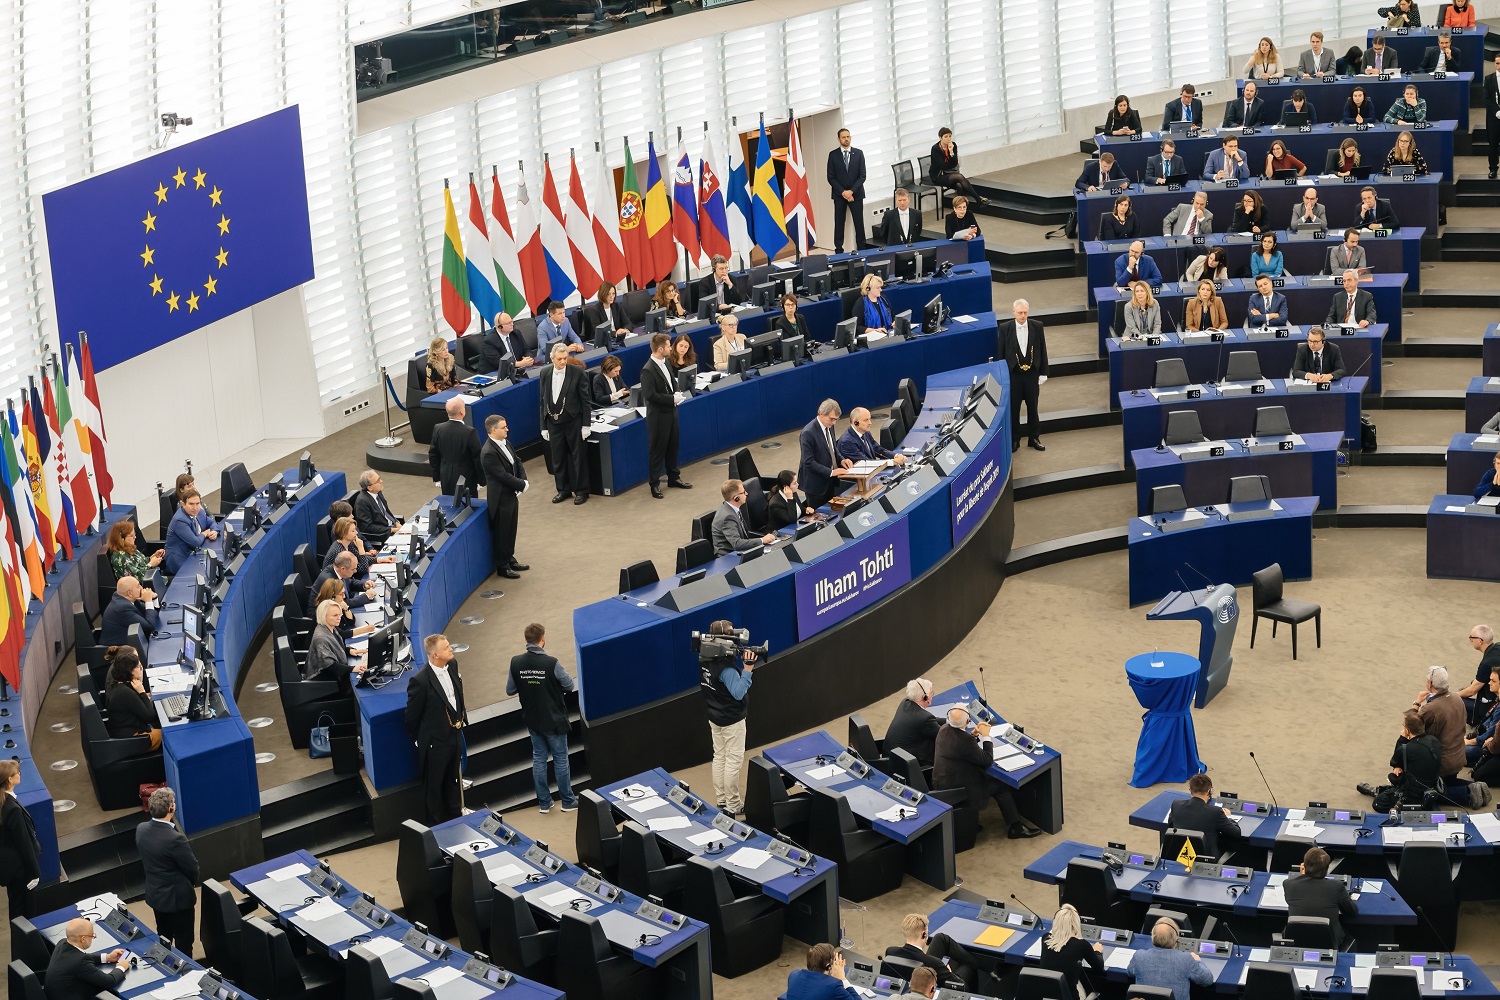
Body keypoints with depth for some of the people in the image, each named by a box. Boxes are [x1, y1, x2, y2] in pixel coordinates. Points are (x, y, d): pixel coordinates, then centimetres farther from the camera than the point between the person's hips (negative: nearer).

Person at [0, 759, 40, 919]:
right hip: (21, 867, -8)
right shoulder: (13, 808, -30)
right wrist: (34, 873, -14)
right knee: (30, 911, 8)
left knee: (17, 908, 21)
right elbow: (24, 843, -23)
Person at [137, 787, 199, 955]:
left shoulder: (141, 830, -10)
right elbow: (192, 869, -19)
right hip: (177, 897, -7)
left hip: (154, 894, 7)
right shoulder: (175, 839, -32)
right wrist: (192, 882, 4)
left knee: (164, 937, 25)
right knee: (183, 942, 9)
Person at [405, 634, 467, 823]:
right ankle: (436, 827, 32)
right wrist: (419, 741, -3)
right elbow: (412, 716, -15)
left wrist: (461, 716, 14)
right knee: (434, 786, 14)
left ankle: (455, 816, 46)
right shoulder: (420, 681, -29)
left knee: (453, 780, 26)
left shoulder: (452, 665, -8)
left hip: (454, 735, 7)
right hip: (435, 742, -7)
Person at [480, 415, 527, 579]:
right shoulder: (489, 453, -26)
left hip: (511, 494, 9)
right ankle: (502, 567, 18)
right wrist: (522, 485, -17)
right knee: (501, 533, 6)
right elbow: (503, 476, -26)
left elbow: (516, 462, 10)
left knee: (511, 530, 21)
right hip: (501, 498, -9)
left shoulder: (504, 443, 3)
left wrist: (523, 480, -7)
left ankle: (510, 559, 37)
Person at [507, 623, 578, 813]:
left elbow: (510, 690, 0)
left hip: (532, 720, 4)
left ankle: (544, 803, 20)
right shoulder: (551, 663, -22)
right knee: (560, 759, 9)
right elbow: (570, 686, -10)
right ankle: (568, 801, 19)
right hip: (554, 720, -4)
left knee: (538, 758, 14)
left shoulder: (516, 662, -11)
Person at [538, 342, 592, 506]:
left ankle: (581, 491, 17)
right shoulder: (545, 373, 1)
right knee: (558, 458, 12)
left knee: (578, 457, 6)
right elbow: (543, 400, 6)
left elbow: (585, 400, -7)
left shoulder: (577, 372, -10)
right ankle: (563, 489, 25)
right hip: (553, 423, 4)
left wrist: (586, 425, -8)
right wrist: (544, 426, 6)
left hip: (573, 422, -3)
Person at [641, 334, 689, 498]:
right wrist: (672, 399, -21)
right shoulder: (648, 370, -22)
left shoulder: (665, 363, 4)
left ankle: (674, 477, 33)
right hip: (658, 415, -8)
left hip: (671, 412, 8)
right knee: (657, 450, 2)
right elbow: (650, 395, -25)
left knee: (673, 446, 19)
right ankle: (655, 484, 11)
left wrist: (676, 394, -2)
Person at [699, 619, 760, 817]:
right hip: (732, 720, -9)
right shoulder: (726, 668, -28)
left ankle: (722, 800, 25)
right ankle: (733, 806, 7)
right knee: (734, 761, 1)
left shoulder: (705, 659, -1)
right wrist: (747, 670, -33)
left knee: (719, 757, 16)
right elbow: (738, 693, -31)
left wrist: (745, 667, -4)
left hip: (714, 717, 9)